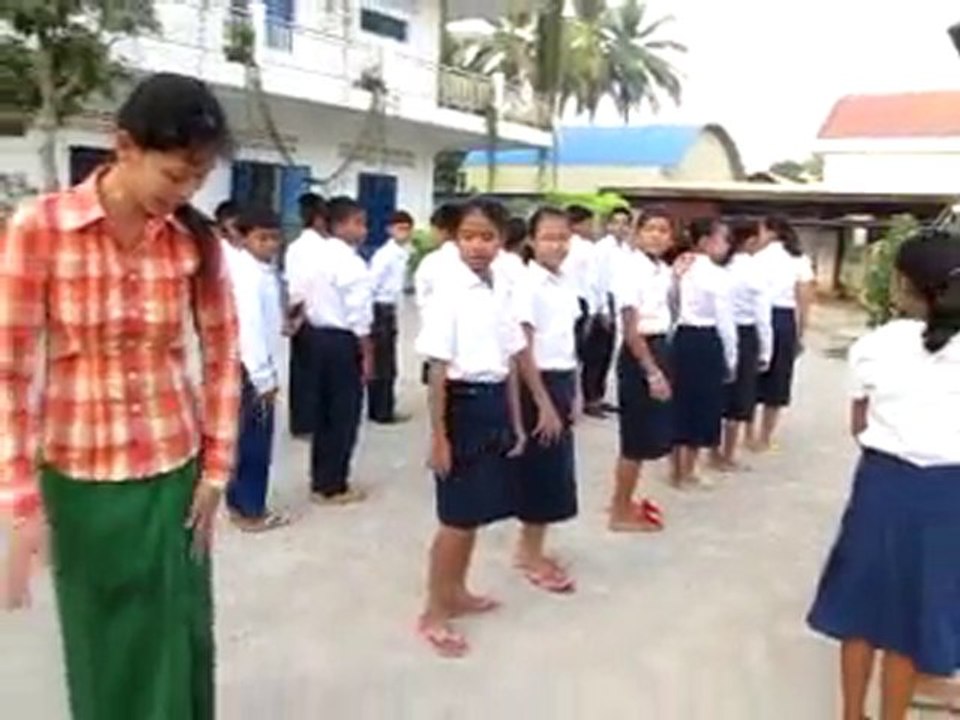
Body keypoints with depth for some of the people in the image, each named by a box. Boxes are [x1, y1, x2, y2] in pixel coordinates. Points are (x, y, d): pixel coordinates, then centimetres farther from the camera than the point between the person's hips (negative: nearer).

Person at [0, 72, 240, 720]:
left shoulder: (198, 240, -4)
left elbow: (222, 358, 2)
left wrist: (216, 470, 1)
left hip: (176, 472, 2)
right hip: (79, 477, -1)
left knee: (181, 645, 11)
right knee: (101, 651, 15)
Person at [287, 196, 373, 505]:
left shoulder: (311, 254, 5)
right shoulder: (352, 264, -18)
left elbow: (296, 296, 11)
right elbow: (359, 317, -19)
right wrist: (367, 355, -10)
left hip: (316, 335, 8)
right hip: (342, 341, -8)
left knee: (322, 410, 18)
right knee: (344, 414, 5)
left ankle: (320, 481, 29)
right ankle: (334, 487, 15)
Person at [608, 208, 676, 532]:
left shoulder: (664, 271, 10)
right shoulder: (631, 270, -16)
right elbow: (631, 330, -20)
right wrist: (651, 371, -22)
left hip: (660, 349, 9)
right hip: (638, 355, -9)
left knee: (650, 433, 16)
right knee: (637, 436, 0)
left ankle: (623, 501, 32)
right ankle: (621, 512, 14)